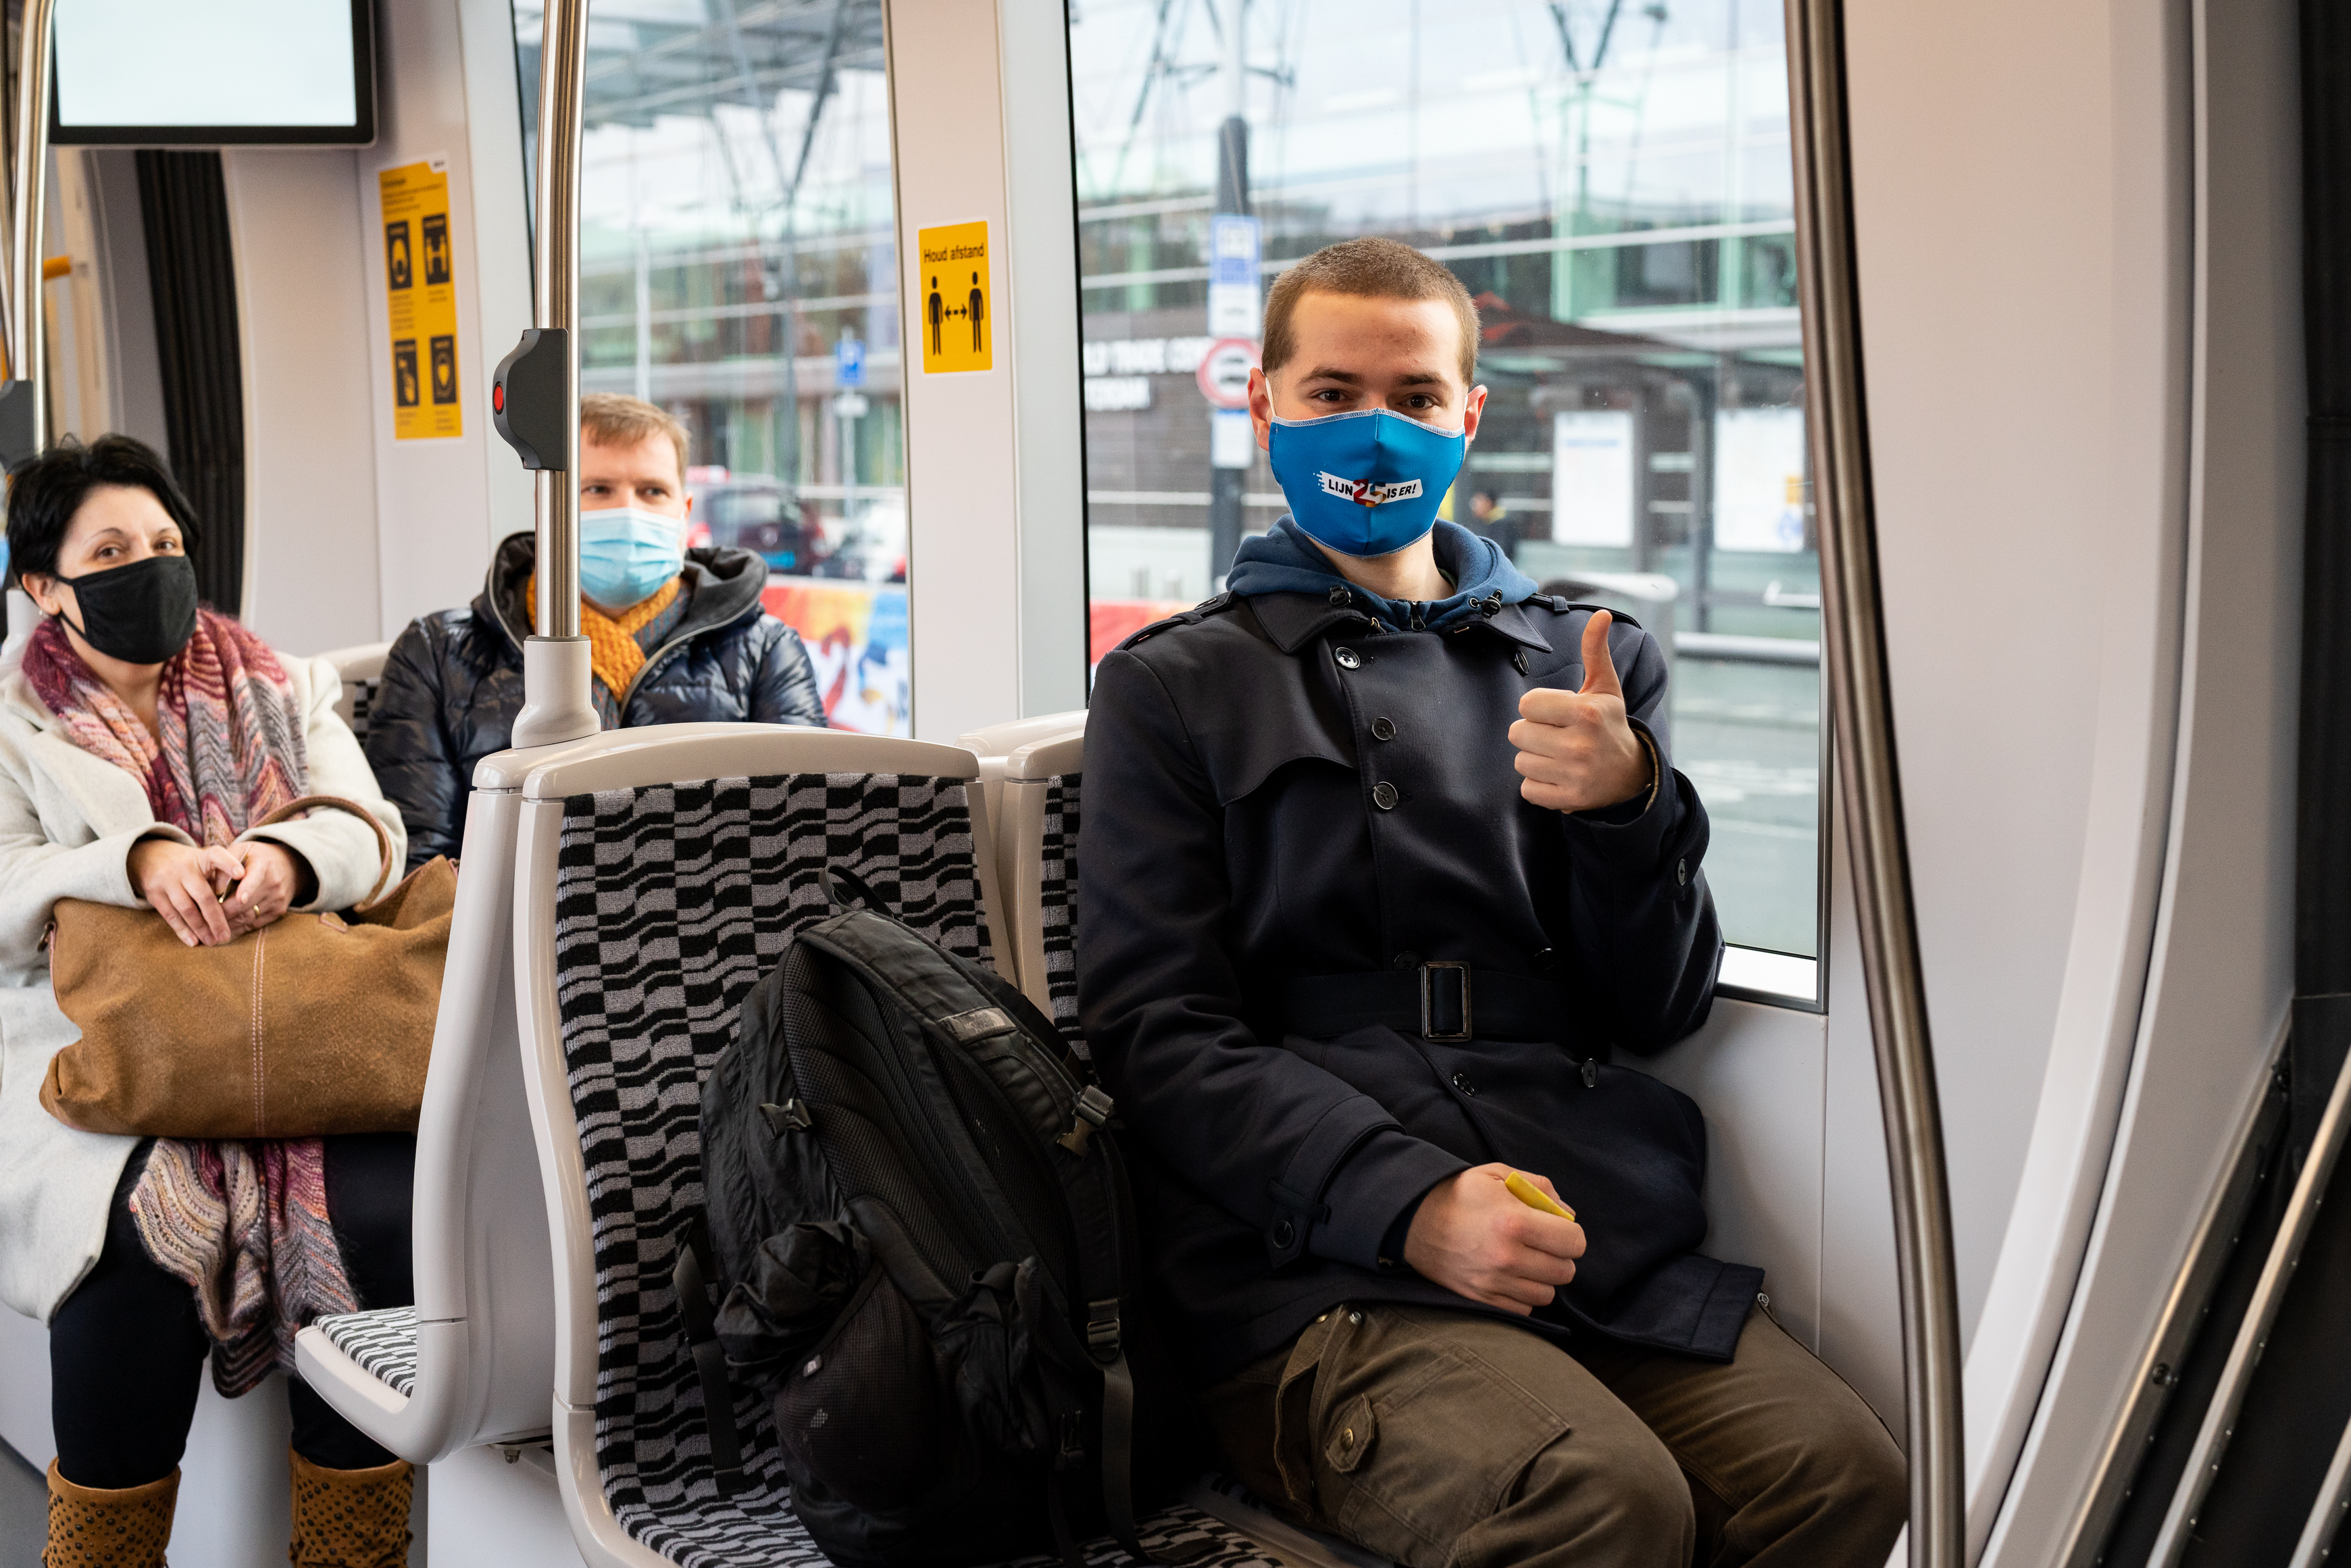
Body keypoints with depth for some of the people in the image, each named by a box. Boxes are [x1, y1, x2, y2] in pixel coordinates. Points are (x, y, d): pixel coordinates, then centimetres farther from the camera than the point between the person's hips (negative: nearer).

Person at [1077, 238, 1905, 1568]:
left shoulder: (1593, 665, 21)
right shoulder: (1174, 690, 12)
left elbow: (1663, 1011, 16)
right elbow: (1158, 1033, 1)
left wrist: (1627, 807, -5)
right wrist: (1406, 1203, -15)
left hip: (1612, 1244, 4)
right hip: (1312, 1271, -4)